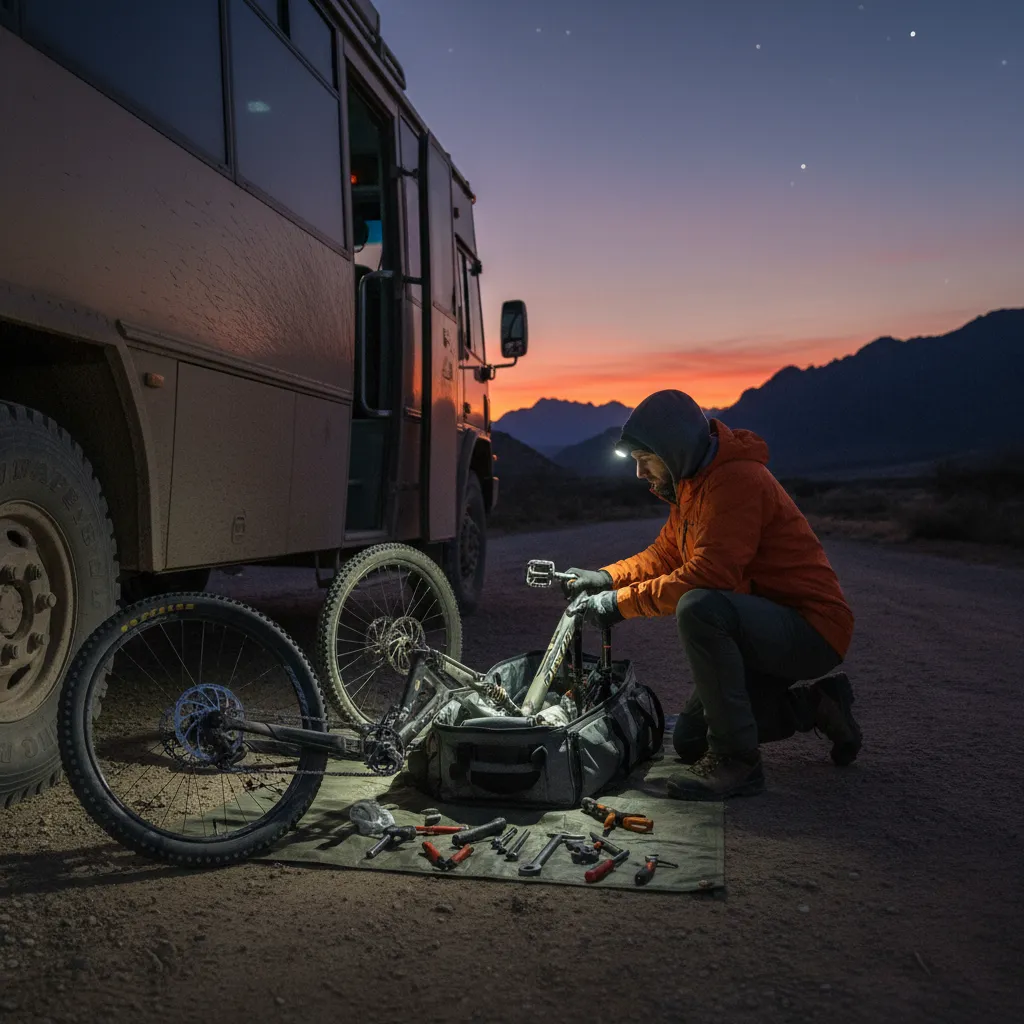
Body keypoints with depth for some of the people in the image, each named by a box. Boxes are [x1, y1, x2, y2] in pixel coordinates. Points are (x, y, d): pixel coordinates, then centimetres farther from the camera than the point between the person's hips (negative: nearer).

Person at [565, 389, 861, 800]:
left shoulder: (737, 480, -23)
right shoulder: (692, 484, 9)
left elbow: (707, 574, -31)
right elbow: (664, 555, 12)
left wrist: (621, 602, -25)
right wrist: (607, 577, -4)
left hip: (813, 629, -10)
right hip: (766, 630, 10)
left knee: (697, 608, -37)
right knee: (690, 741, 11)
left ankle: (736, 761, -22)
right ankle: (816, 704, 22)